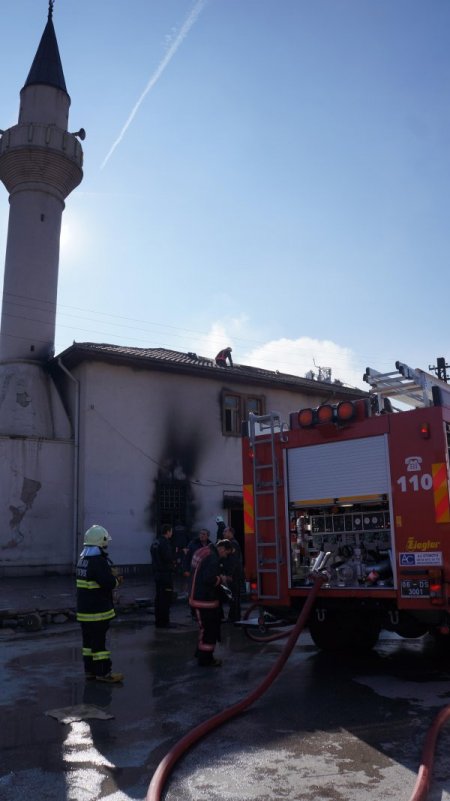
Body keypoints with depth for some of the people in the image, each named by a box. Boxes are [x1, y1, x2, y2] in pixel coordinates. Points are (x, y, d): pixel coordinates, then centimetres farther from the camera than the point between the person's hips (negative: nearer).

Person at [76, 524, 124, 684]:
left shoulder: (83, 560, 11)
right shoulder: (99, 561, -21)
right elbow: (109, 583, -24)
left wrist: (112, 577, 4)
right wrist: (116, 579, -3)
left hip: (84, 609, 9)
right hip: (98, 610, -9)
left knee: (88, 640, 15)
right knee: (99, 641, -2)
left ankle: (89, 670, 23)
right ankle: (103, 672, 4)